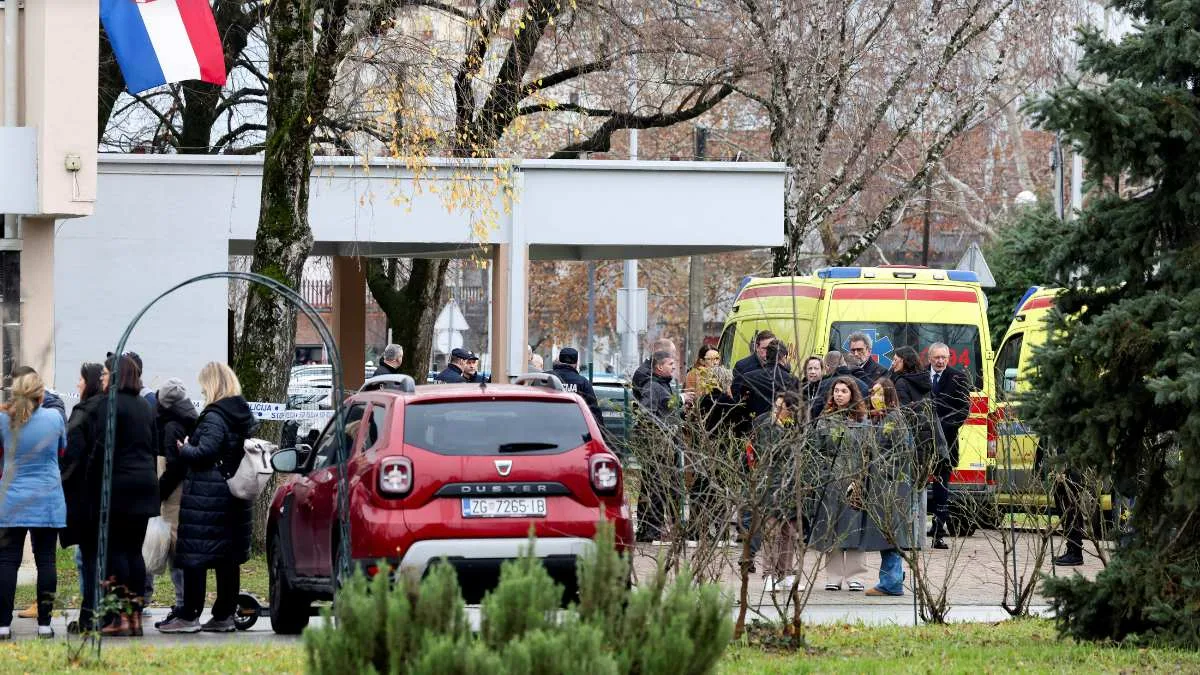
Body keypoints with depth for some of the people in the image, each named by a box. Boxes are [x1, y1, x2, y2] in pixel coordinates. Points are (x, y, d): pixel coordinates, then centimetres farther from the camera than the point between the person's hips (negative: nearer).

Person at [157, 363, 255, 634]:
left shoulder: (214, 416, -15)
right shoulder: (244, 415, 11)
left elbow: (205, 452, -23)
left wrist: (184, 450, -4)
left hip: (206, 494, -9)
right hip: (235, 497, 9)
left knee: (194, 559, -4)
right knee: (228, 558, 10)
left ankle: (189, 616, -4)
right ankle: (224, 616, 13)